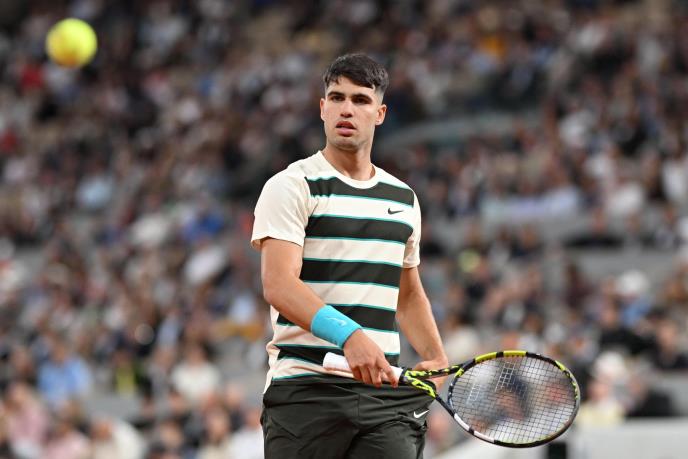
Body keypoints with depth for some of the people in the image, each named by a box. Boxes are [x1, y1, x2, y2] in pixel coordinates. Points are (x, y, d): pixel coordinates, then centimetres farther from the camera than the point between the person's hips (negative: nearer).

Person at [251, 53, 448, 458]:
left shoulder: (404, 198, 19)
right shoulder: (292, 186, -1)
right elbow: (279, 285, -15)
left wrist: (439, 362, 15)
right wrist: (349, 335, -30)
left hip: (385, 388, 5)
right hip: (306, 391, -4)